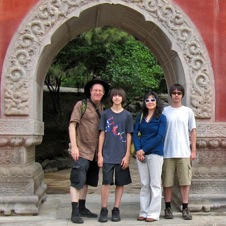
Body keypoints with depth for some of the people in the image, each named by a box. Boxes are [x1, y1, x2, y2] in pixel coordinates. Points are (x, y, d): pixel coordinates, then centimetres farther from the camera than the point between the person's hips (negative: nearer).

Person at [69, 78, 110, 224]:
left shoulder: (103, 109, 11)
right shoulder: (81, 105, -4)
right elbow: (72, 125, -8)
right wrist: (74, 146, -16)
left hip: (95, 151, 6)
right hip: (82, 150, -6)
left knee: (86, 181, 14)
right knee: (78, 181, -6)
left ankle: (82, 208, 24)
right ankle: (75, 212, -2)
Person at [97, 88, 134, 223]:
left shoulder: (127, 115, 4)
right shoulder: (105, 114, 5)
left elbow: (129, 136, 3)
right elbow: (102, 134, 5)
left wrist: (127, 156, -4)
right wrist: (100, 154, 0)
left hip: (122, 156, 0)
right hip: (107, 155, 0)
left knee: (120, 183, 5)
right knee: (106, 182, -1)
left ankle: (116, 210, 15)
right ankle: (104, 210, 9)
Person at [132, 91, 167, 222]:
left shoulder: (161, 117, 0)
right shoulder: (140, 116, 12)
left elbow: (160, 136, -10)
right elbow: (135, 134, 7)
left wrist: (144, 150, -13)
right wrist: (138, 150, -9)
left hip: (155, 153, -4)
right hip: (141, 153, 4)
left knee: (155, 184, 0)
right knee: (144, 184, 8)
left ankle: (153, 213, 5)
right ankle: (144, 212, 13)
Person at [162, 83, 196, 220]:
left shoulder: (188, 111, 6)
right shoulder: (164, 111, 3)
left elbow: (193, 131, 8)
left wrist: (193, 150, 2)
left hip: (184, 153, 1)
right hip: (168, 153, 0)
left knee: (185, 181, 2)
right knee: (167, 182, 5)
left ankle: (185, 208, 11)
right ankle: (168, 208, 16)